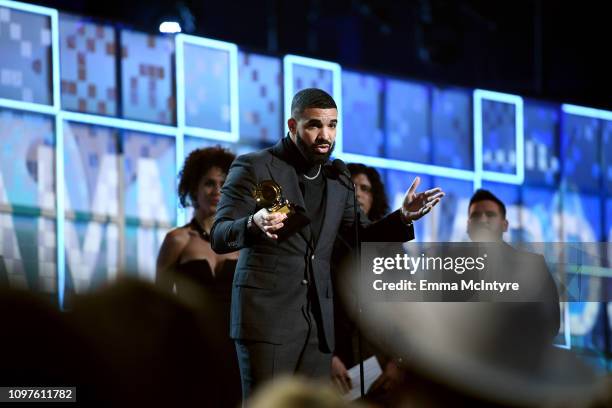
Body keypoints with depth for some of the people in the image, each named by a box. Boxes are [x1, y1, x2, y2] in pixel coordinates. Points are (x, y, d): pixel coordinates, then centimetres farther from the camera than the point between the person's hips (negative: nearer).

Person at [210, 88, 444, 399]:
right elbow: (219, 238, -10)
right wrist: (255, 225, -32)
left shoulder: (337, 179, 14)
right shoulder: (253, 168, -3)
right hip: (267, 314, -5)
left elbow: (363, 239, 17)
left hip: (317, 323, 6)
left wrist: (403, 217, -2)